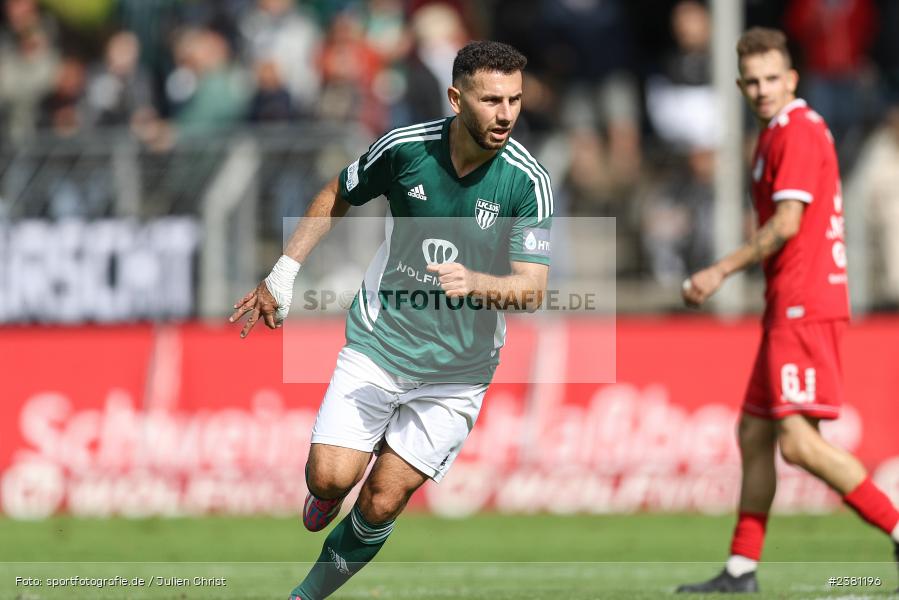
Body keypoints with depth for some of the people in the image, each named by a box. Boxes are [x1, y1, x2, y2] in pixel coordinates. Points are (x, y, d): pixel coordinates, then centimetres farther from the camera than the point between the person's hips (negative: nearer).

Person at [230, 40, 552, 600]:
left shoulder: (528, 181, -15)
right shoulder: (405, 147, -11)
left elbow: (533, 288, -20)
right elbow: (338, 196, 9)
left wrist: (475, 283, -40)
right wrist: (282, 275, 9)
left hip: (455, 372, -1)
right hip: (377, 344, 1)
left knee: (381, 505, -4)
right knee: (332, 478, -14)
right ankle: (325, 493, 24)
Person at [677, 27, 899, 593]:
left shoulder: (799, 130, -11)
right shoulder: (776, 133, 20)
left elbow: (787, 224, -18)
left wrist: (721, 271, -13)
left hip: (804, 305, -10)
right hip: (790, 306, 10)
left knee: (799, 441, -17)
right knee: (754, 433, 12)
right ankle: (742, 569, 16)